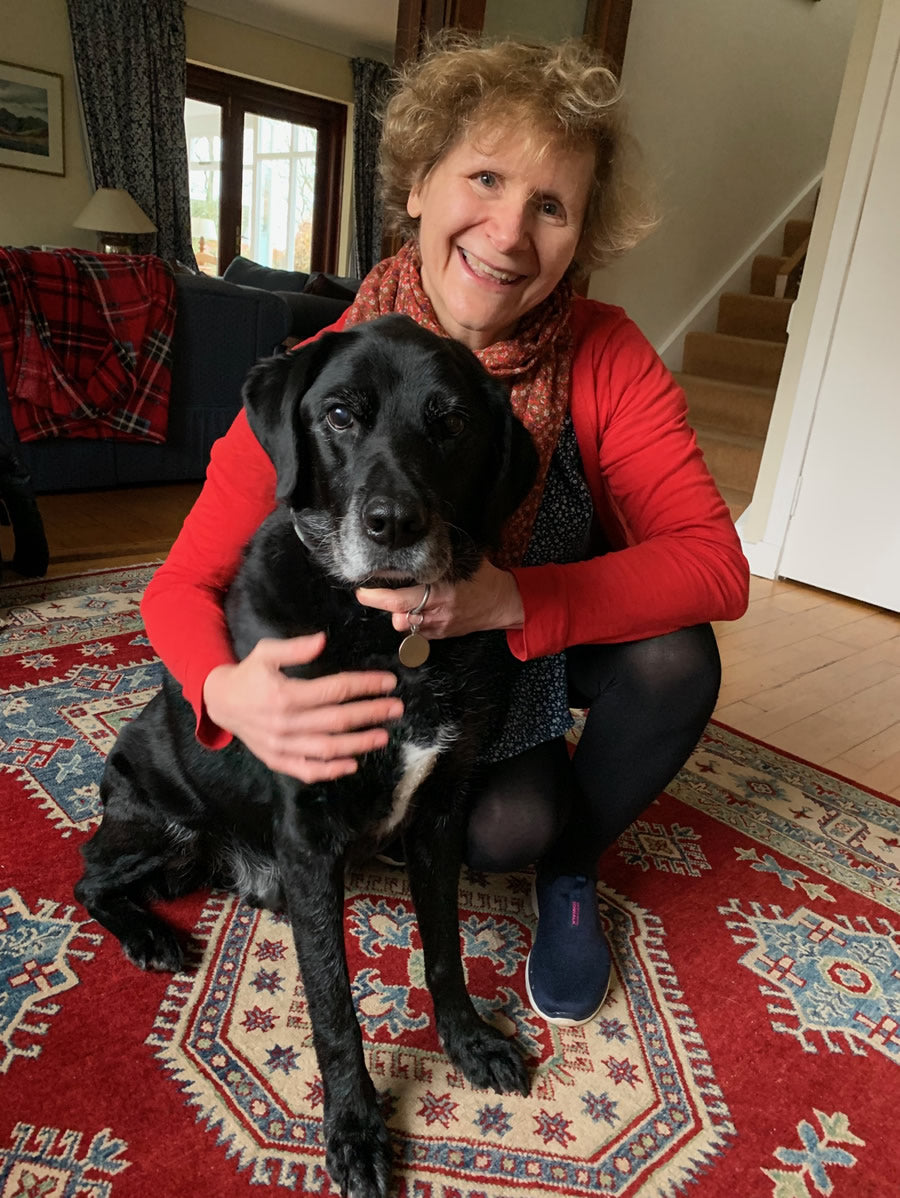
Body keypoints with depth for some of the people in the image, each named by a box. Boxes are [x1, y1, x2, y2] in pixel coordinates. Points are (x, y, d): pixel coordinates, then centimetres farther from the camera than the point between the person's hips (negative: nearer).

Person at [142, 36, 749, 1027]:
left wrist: (505, 596, -45)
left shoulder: (606, 358, -21)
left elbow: (717, 562, -29)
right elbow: (185, 582, -21)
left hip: (558, 639, 2)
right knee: (504, 825, -26)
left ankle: (571, 868, 4)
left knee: (675, 660, -27)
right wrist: (228, 690, -45)